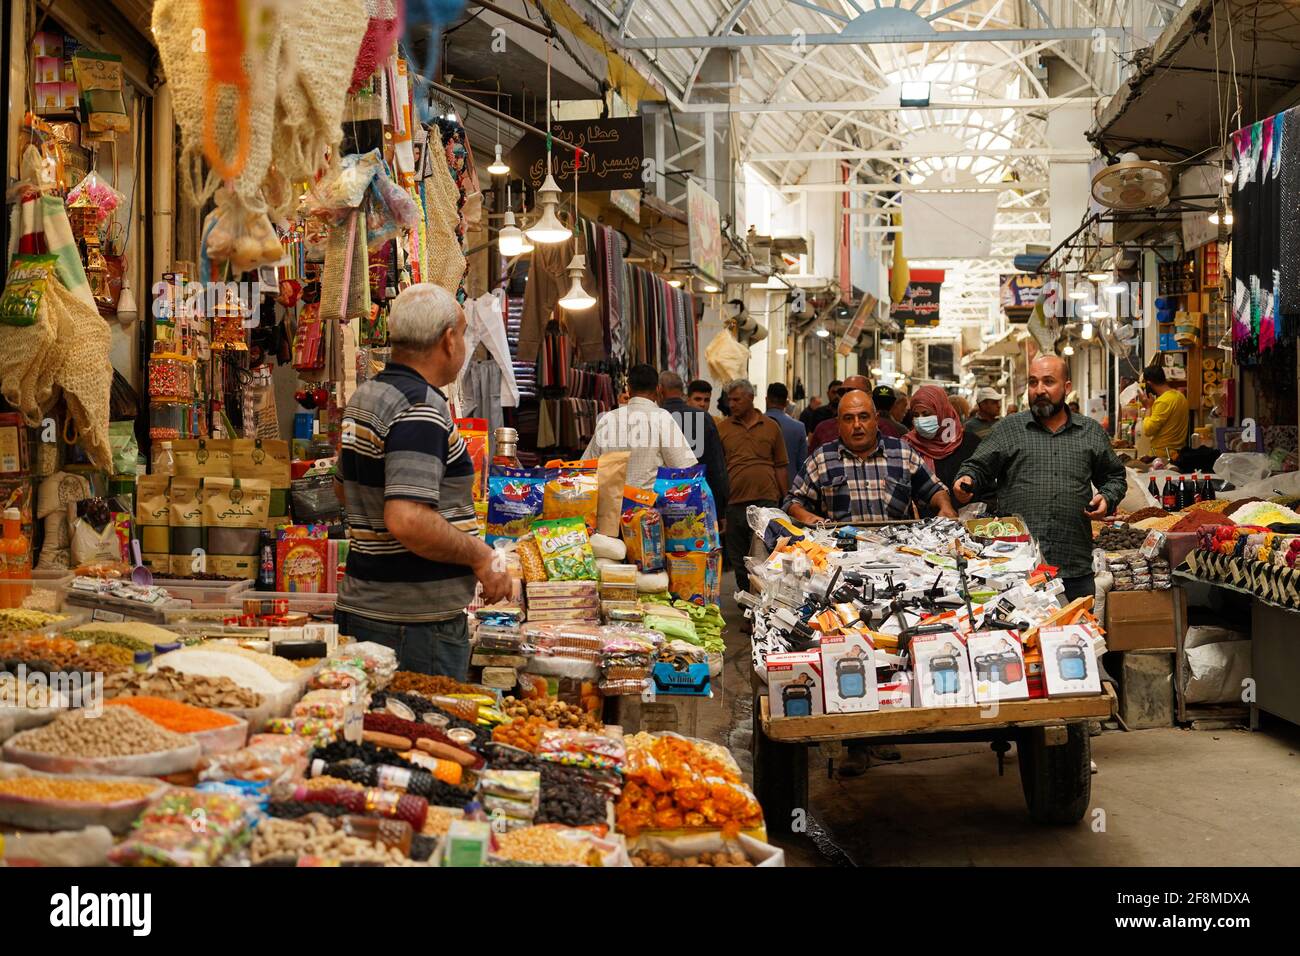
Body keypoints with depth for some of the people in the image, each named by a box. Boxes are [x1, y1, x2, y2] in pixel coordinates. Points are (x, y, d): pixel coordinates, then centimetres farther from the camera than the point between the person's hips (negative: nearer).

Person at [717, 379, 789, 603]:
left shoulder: (771, 427, 9)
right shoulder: (722, 428, 8)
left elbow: (780, 467, 11)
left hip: (766, 501, -2)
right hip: (734, 503, 2)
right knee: (740, 562, 8)